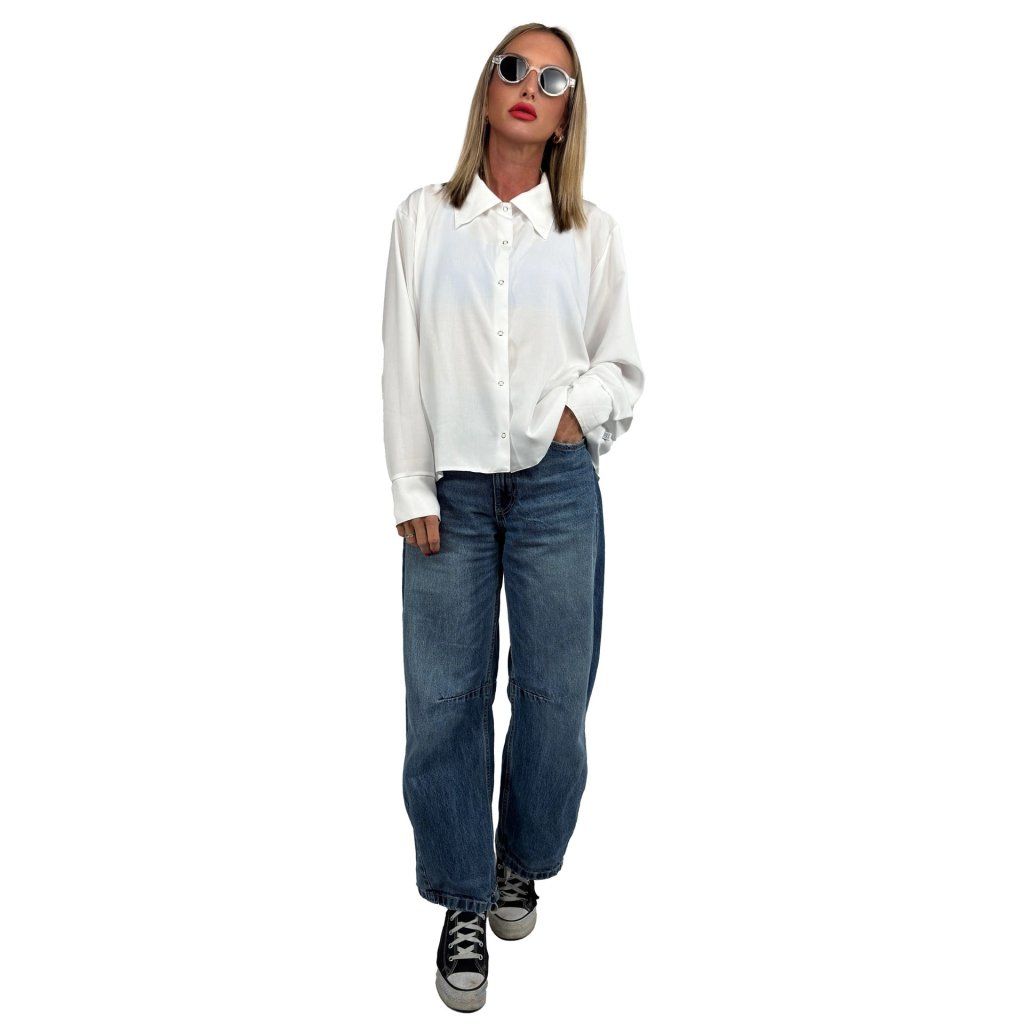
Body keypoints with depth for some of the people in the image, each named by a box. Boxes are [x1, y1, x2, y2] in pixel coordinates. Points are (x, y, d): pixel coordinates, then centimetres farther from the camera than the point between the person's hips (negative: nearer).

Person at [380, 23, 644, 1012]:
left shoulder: (591, 231, 6)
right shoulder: (424, 217, 6)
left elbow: (624, 365, 10)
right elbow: (402, 364, 3)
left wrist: (580, 407, -11)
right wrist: (411, 490, -3)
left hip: (555, 485, 1)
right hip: (450, 486, 0)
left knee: (553, 691, 6)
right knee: (444, 694, 3)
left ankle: (520, 864, 32)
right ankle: (463, 901, 21)